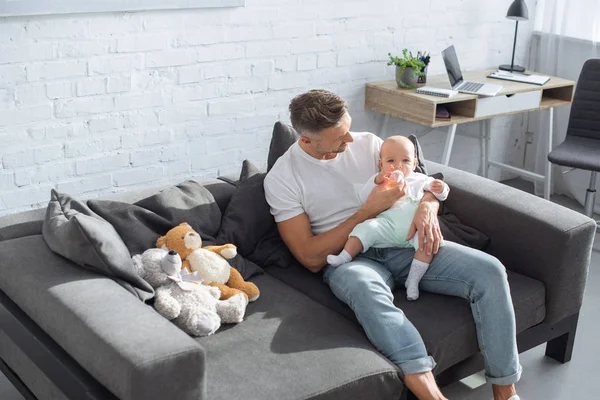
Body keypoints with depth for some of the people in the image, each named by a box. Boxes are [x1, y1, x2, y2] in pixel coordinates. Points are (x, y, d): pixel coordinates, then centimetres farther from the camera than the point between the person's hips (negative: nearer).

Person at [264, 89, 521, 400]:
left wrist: (427, 207, -13)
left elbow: (425, 186, 13)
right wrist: (368, 211, -15)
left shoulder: (368, 143, 7)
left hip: (405, 244, 4)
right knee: (363, 286, -42)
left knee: (489, 270, -19)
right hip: (348, 259, -4)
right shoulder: (281, 178, -4)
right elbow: (311, 258, -9)